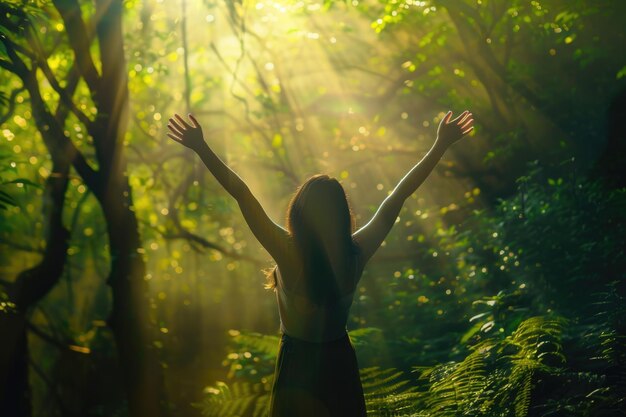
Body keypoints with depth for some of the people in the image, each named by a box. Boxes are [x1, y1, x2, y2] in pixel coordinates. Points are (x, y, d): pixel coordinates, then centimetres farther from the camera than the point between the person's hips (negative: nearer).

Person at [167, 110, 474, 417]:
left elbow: (242, 194, -28)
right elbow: (397, 197, -12)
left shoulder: (289, 254, -26)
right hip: (340, 360, 3)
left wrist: (201, 148, -28)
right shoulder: (356, 254, -16)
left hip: (297, 365, -3)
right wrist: (441, 146, -5)